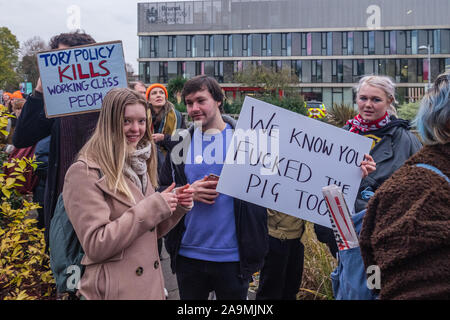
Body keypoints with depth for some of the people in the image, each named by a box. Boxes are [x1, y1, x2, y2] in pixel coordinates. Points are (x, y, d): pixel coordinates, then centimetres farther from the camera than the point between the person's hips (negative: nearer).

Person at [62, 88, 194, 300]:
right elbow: (96, 246, -21)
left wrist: (177, 206, -4)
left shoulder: (138, 165, 10)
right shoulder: (84, 173, -14)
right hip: (114, 290, -7)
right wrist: (153, 207, -21)